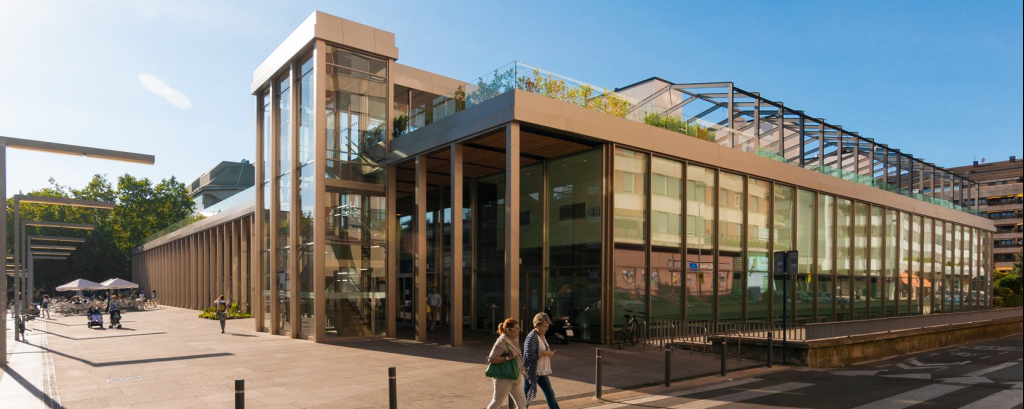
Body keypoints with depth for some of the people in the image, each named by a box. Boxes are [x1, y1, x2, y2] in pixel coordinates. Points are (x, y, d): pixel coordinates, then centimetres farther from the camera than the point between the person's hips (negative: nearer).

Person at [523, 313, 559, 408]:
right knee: (525, 397, 3)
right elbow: (529, 355, -27)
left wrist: (548, 352, 6)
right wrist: (545, 353, -21)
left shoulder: (542, 336, 10)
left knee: (550, 394, 13)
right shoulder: (531, 337, -19)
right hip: (532, 372, -9)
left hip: (542, 372, 9)